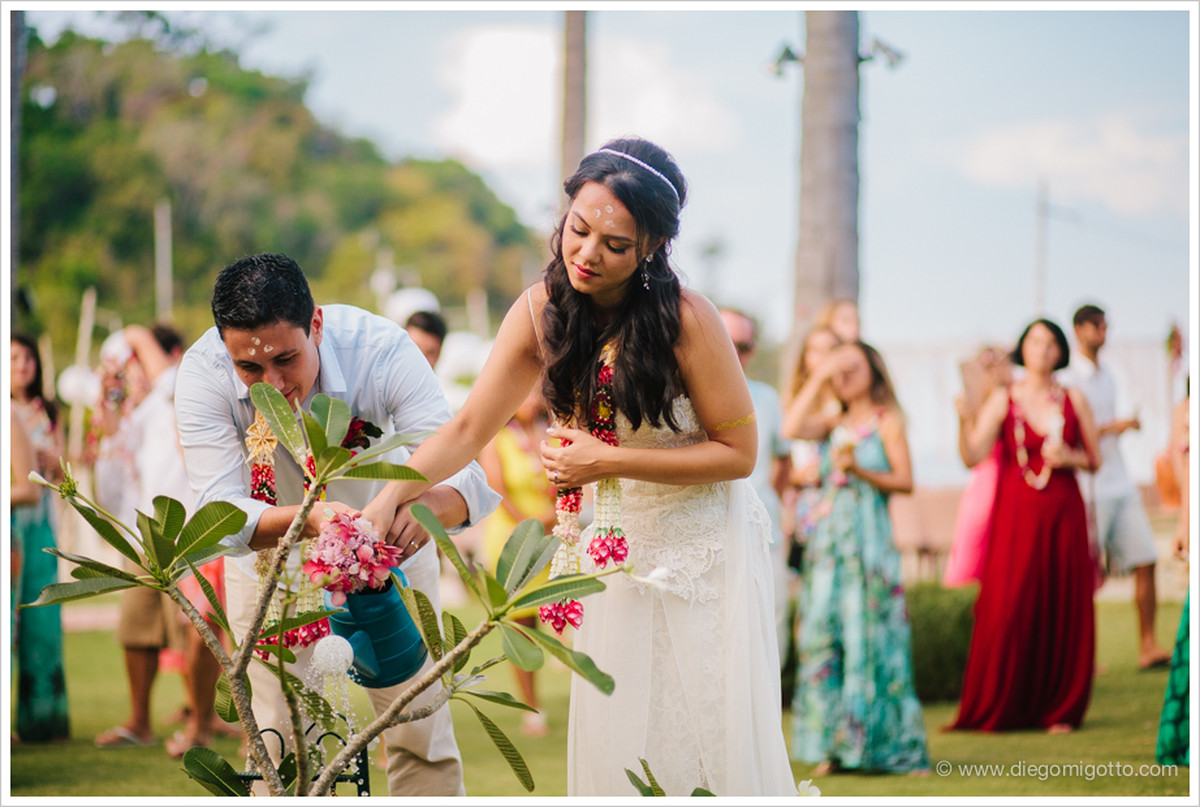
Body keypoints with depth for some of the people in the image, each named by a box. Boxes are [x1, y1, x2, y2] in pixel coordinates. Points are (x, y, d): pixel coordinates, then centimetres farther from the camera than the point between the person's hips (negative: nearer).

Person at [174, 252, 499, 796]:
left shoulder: (382, 349, -33)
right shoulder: (202, 372, -31)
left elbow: (465, 480, -37)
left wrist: (425, 506, -62)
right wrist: (312, 519, -56)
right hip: (271, 569, 0)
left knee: (422, 738, 0)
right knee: (281, 751, -2)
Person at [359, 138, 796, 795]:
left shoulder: (686, 321, -20)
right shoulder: (542, 311, -8)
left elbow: (738, 453, -15)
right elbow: (468, 428, -5)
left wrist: (609, 461, -21)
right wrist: (388, 498, -19)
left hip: (703, 547, -4)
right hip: (615, 547, 4)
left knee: (711, 739, 1)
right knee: (616, 741, 5)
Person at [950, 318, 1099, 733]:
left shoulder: (1073, 399, 9)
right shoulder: (1004, 399, 3)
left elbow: (1095, 460, 13)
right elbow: (973, 455, -9)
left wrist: (1069, 458, -7)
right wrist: (963, 421, -27)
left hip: (1062, 513, 2)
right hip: (1016, 514, -2)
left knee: (1064, 612, 0)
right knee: (1007, 609, -6)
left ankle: (1058, 709, 10)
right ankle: (998, 710, 4)